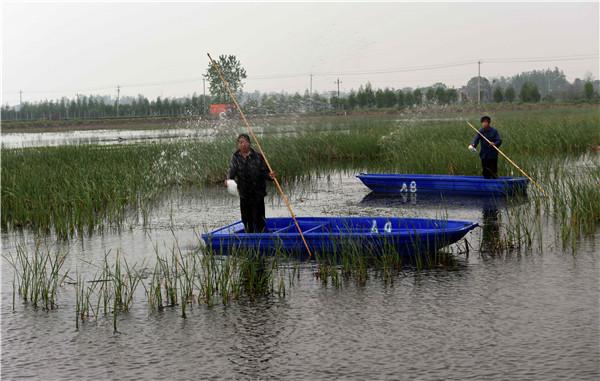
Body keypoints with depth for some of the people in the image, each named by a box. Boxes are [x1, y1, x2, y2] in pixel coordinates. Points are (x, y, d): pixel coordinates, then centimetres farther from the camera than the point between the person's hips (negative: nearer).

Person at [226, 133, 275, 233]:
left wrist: (269, 176, -23)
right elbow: (232, 170, -8)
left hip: (257, 193, -3)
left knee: (258, 217, -4)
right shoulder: (235, 157, 3)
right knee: (246, 218, 11)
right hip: (244, 193, 3)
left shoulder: (257, 157, -4)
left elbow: (264, 172, -2)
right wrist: (229, 179, -27)